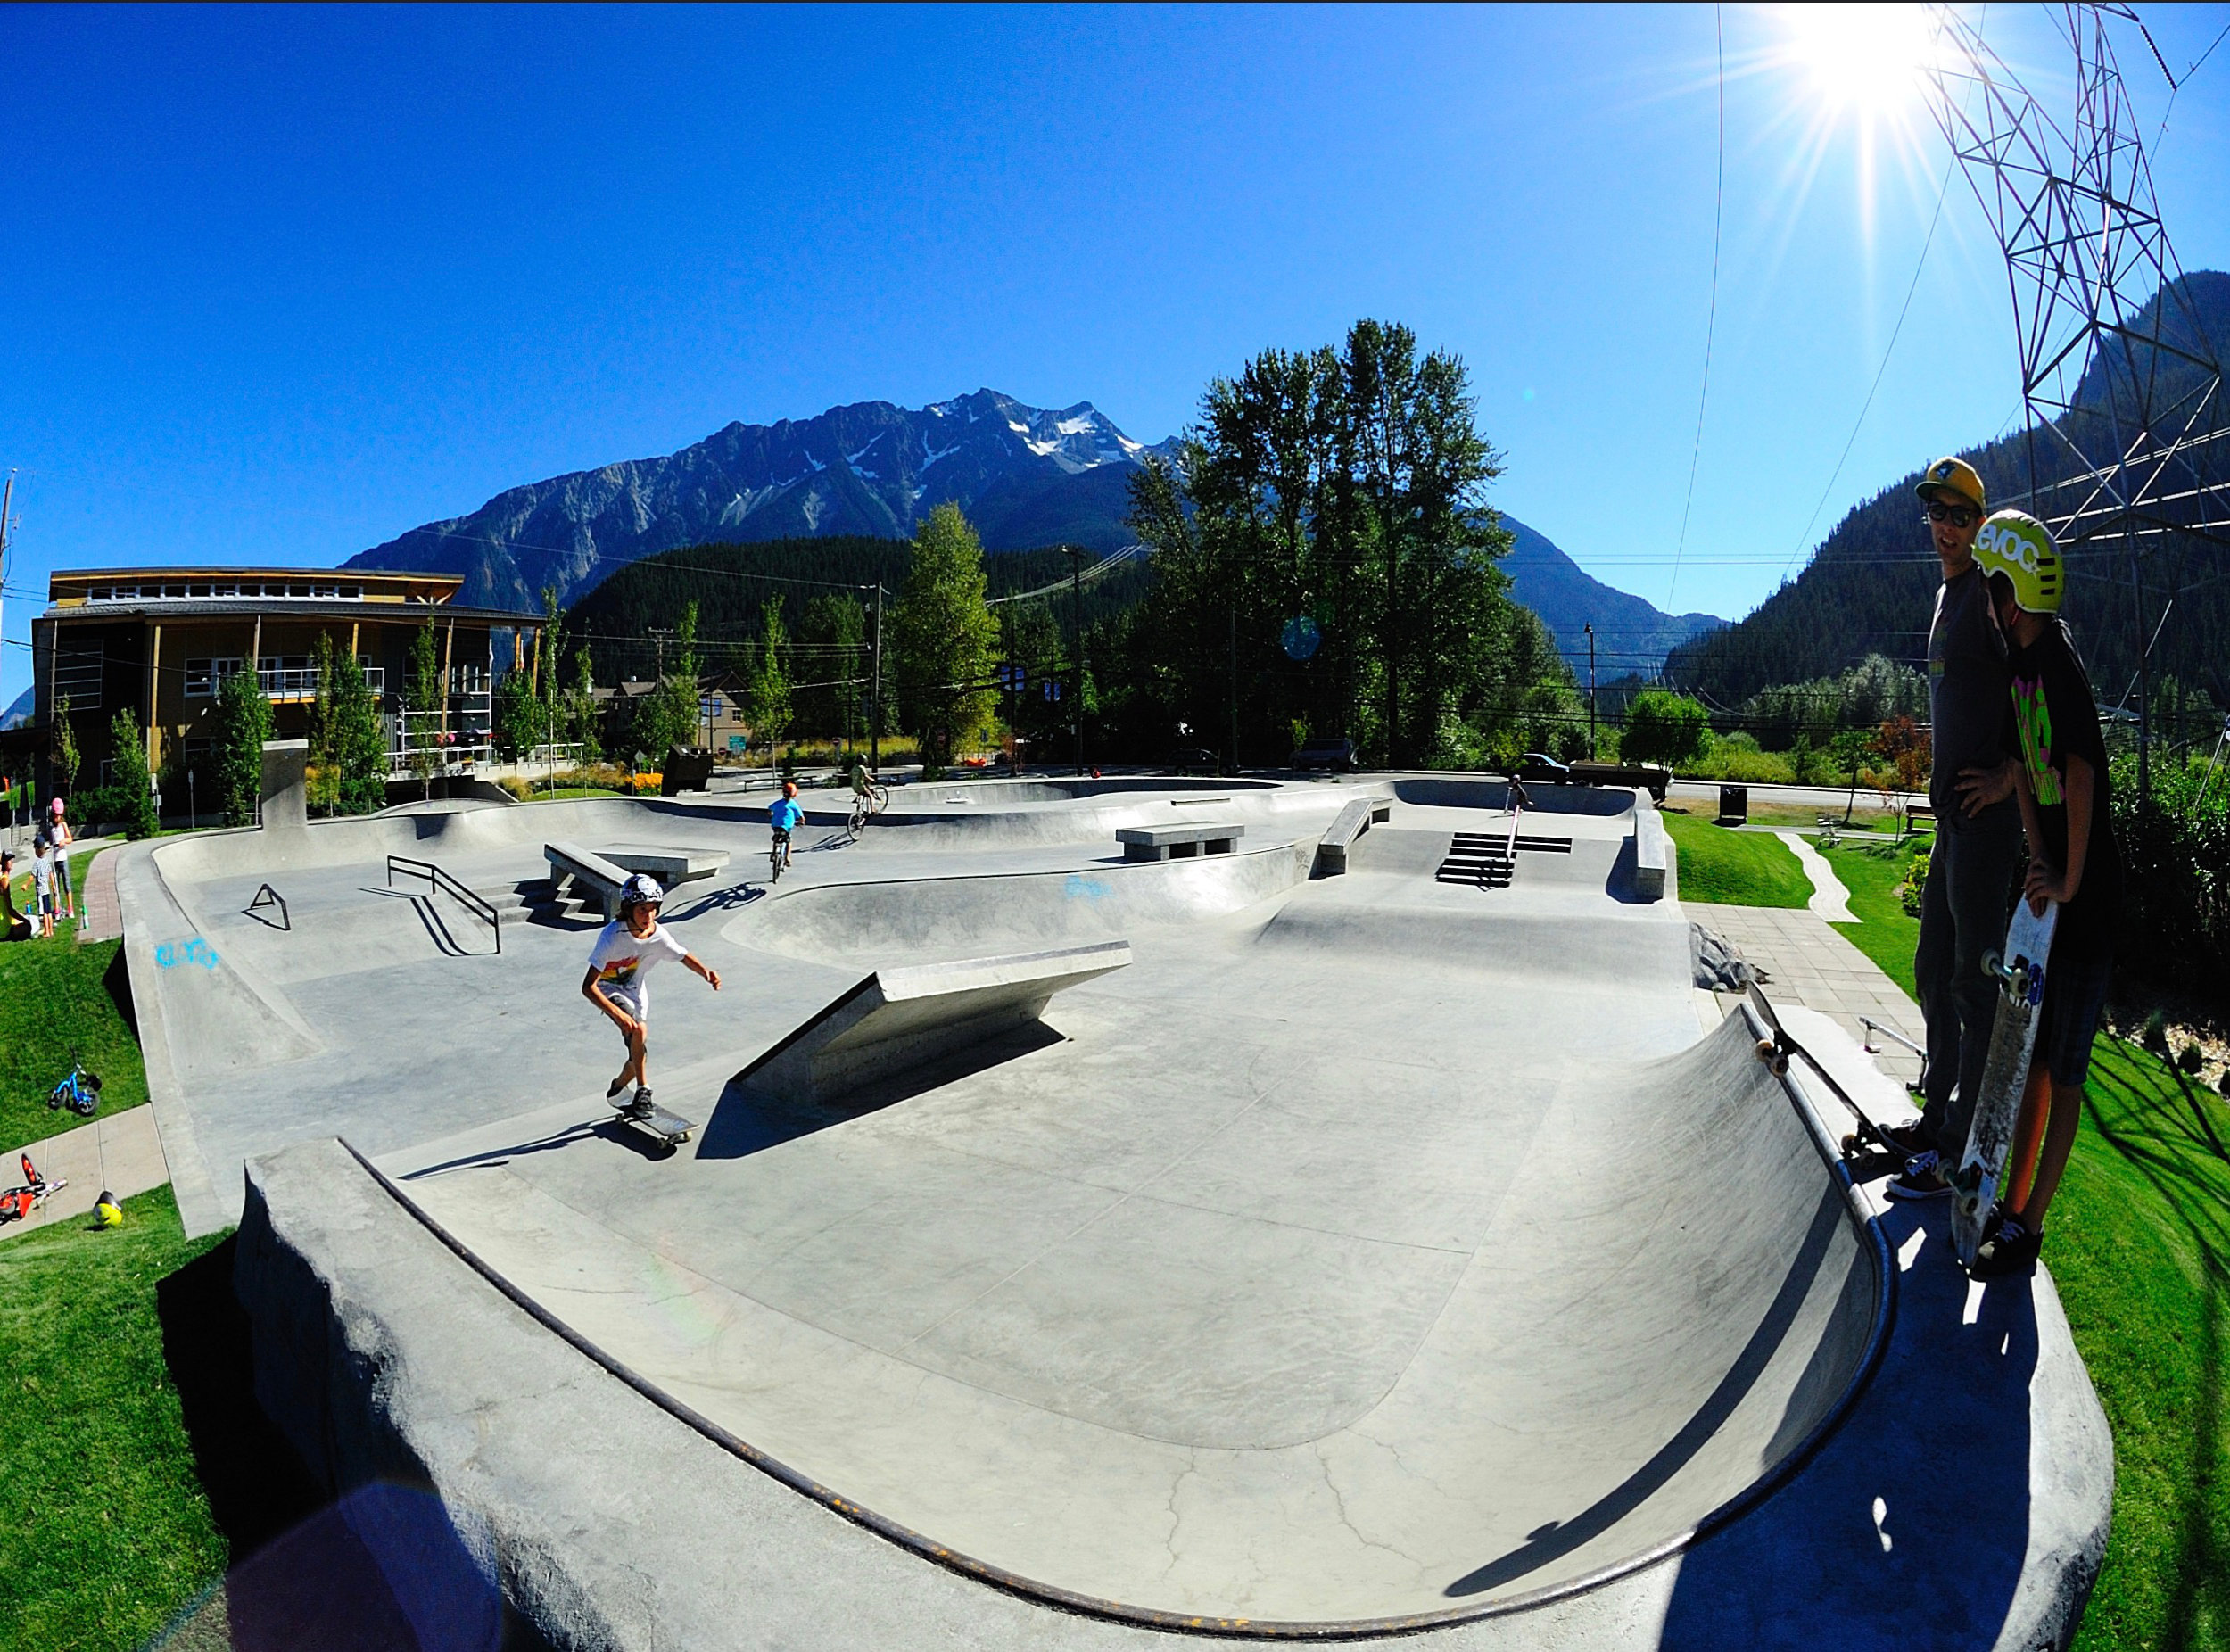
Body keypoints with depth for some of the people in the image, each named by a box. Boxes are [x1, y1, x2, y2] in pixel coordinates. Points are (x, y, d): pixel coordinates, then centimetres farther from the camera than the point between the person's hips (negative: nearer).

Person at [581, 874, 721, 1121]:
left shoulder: (658, 936, -20)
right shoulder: (613, 935, -32)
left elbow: (684, 956, 0)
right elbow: (588, 986, -33)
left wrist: (705, 972, -21)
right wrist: (617, 1013, -45)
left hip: (635, 992, 5)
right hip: (608, 990, -4)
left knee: (638, 1057, 7)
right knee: (638, 1030, -32)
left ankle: (617, 1088, 40)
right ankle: (643, 1091, -17)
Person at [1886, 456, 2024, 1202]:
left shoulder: (1989, 590, -10)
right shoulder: (1946, 595, 19)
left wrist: (2009, 776, -18)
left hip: (1987, 812, -10)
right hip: (1952, 809, 10)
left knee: (1975, 980, -5)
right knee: (1934, 970, 17)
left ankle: (1958, 1153, 3)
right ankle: (1937, 1115, 31)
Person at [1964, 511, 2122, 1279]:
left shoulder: (2061, 663, -19)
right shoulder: (2018, 662, 8)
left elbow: (2081, 778, -24)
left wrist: (2068, 882, -17)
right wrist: (2037, 864, 3)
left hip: (2087, 897, -8)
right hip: (2048, 889, 9)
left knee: (2065, 1068, 1)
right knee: (2034, 1056, 14)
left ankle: (2029, 1227, 12)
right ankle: (2011, 1205, 25)